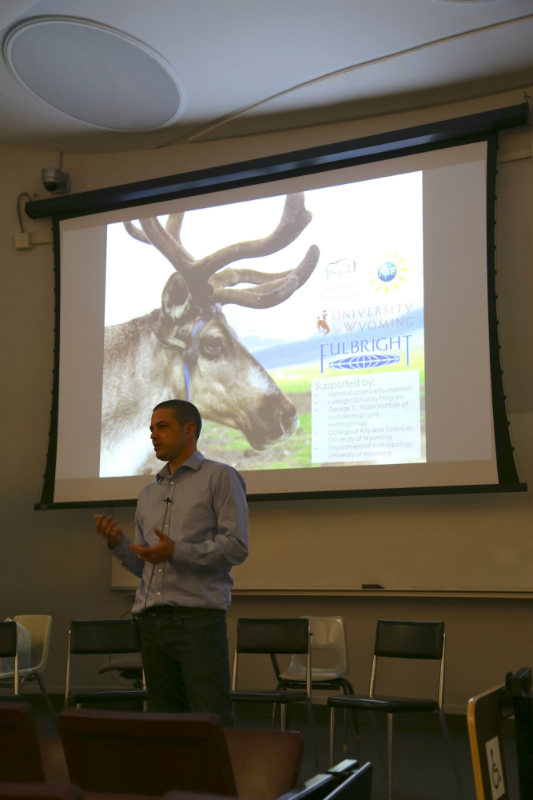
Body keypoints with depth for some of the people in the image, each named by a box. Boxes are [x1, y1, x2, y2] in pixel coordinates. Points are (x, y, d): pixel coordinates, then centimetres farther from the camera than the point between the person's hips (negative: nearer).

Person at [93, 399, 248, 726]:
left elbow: (236, 547, -8)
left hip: (198, 616, -6)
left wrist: (177, 552, -18)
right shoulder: (149, 493, 22)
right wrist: (118, 542, 1)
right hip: (150, 620, 6)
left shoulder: (220, 477, 2)